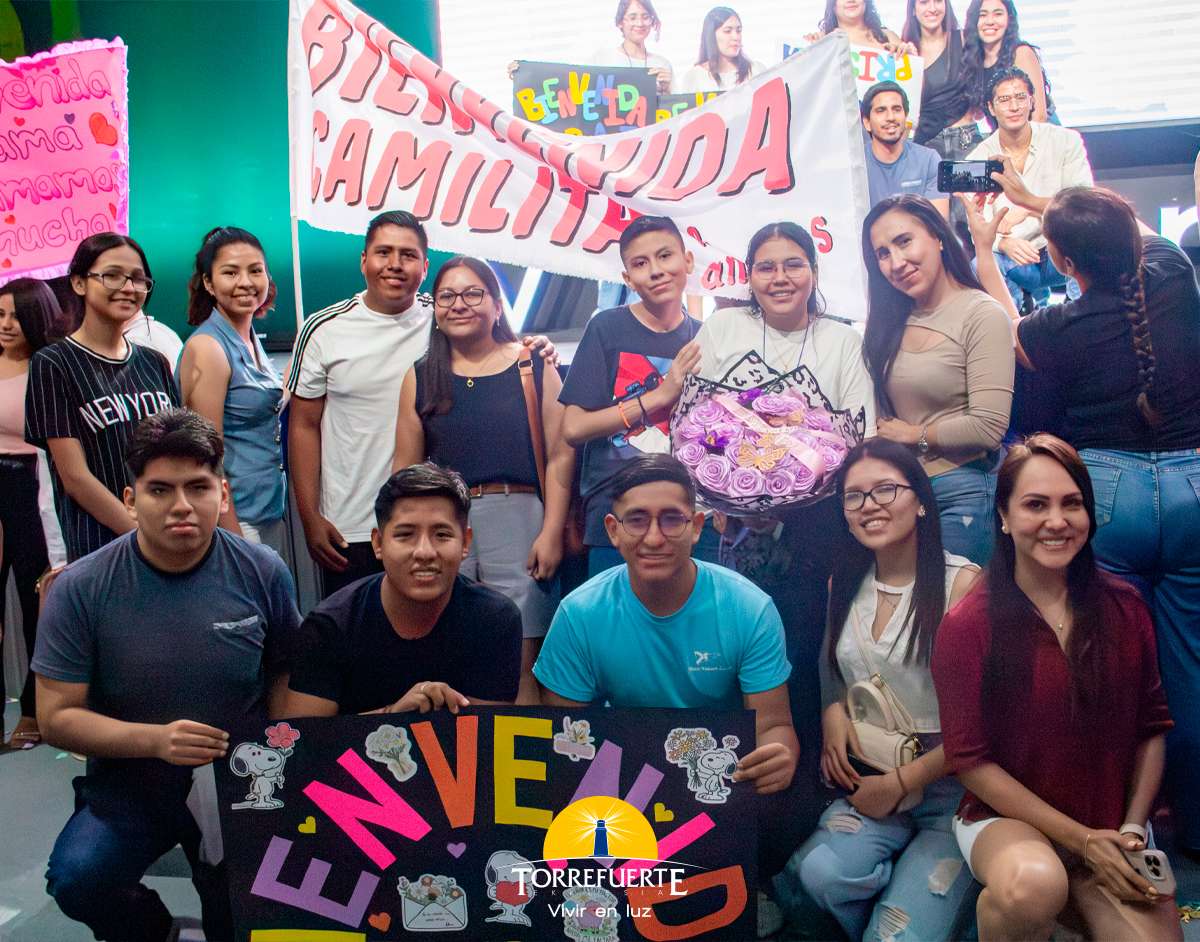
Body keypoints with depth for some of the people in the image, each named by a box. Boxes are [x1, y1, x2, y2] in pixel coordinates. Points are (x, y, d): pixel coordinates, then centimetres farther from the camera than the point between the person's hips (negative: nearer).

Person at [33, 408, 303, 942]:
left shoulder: (263, 572, -7)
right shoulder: (81, 589, -10)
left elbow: (287, 672, 6)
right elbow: (56, 716, -8)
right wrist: (156, 740, -22)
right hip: (129, 782, 1)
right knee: (75, 879, -24)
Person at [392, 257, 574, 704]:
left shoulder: (533, 366, 5)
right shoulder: (420, 377, 12)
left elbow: (560, 456, 1)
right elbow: (405, 466, 12)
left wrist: (552, 532, -7)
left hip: (518, 520, -2)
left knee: (521, 668, -1)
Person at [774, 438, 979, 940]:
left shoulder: (962, 583, -10)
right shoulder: (844, 585, 7)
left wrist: (902, 782, -11)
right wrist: (833, 713, -1)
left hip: (949, 787, -4)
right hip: (867, 781, 4)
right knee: (822, 871, -26)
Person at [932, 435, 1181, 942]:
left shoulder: (1124, 607, 2)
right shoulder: (967, 626, -10)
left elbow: (1151, 727, 8)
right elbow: (970, 760, -9)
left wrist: (1132, 829, -4)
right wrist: (1080, 839, -12)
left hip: (1112, 830, 4)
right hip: (1006, 819, -3)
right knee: (1032, 883, -35)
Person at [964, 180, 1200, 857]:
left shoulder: (1059, 328, -7)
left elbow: (1013, 336, 18)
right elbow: (1138, 232, 26)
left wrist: (984, 253, 25)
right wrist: (1034, 199, 31)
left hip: (1108, 489, -3)